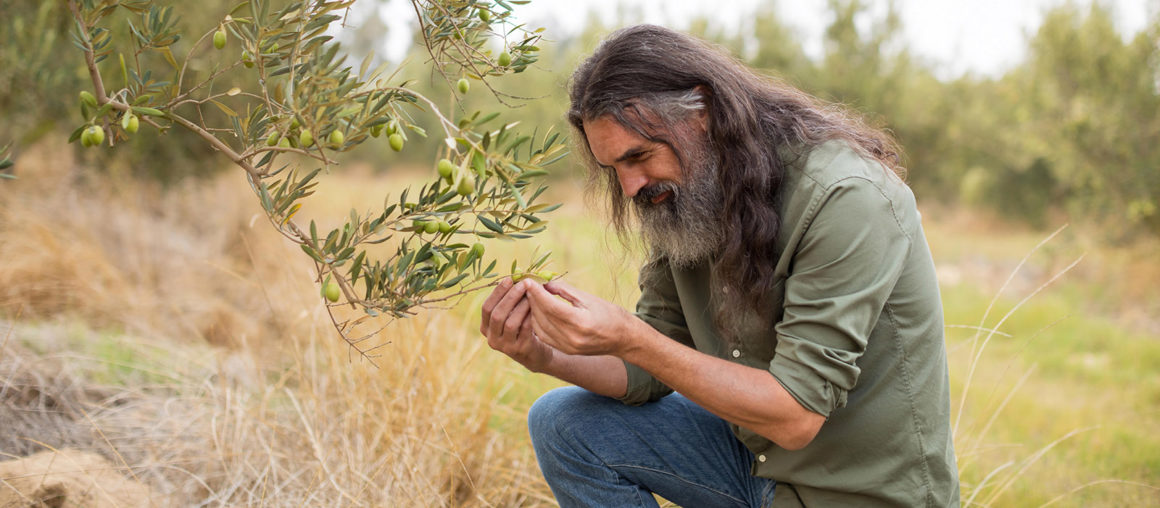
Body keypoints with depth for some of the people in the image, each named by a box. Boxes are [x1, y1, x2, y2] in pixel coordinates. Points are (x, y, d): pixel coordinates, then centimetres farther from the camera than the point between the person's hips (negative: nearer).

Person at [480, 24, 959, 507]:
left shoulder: (845, 200, -25)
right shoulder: (681, 201, -1)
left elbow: (796, 416, -28)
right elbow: (653, 376, 2)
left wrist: (629, 339, -33)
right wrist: (545, 356, -17)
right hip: (757, 459, 7)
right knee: (563, 421, -5)